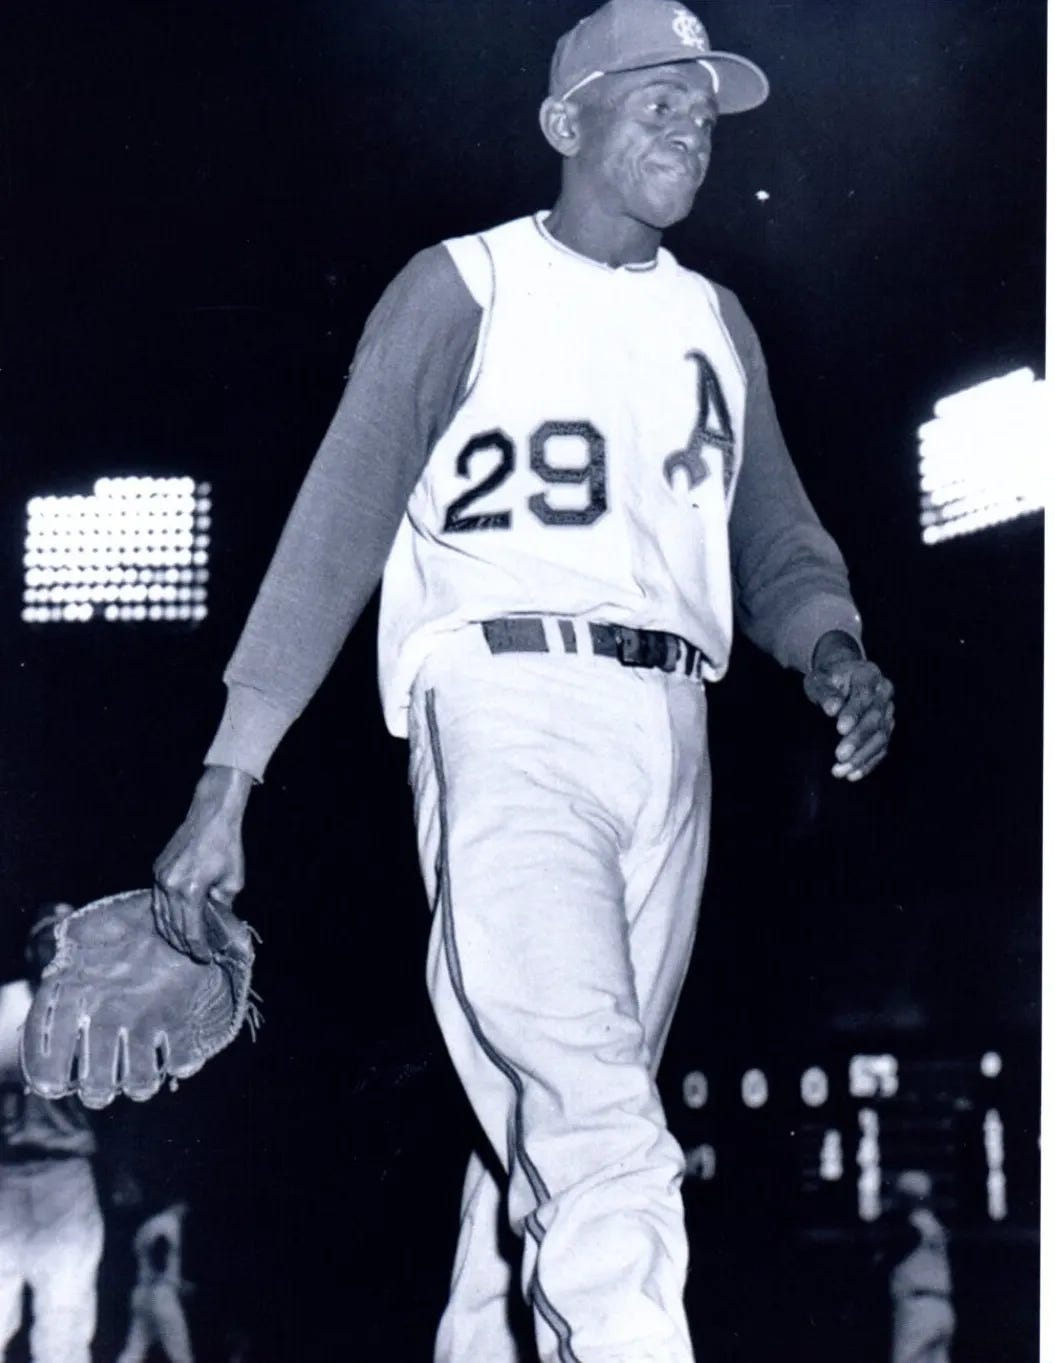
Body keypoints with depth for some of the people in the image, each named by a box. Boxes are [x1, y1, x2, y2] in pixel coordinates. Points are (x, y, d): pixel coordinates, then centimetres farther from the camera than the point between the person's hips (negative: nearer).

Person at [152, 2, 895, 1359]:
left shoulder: (715, 321, 21)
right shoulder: (464, 285, 4)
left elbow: (774, 535, 20)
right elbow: (336, 526, -2)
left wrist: (831, 649, -5)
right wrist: (226, 784, -10)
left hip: (669, 736, 6)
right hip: (509, 702, -5)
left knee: (552, 1127, 7)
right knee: (602, 1135, -18)